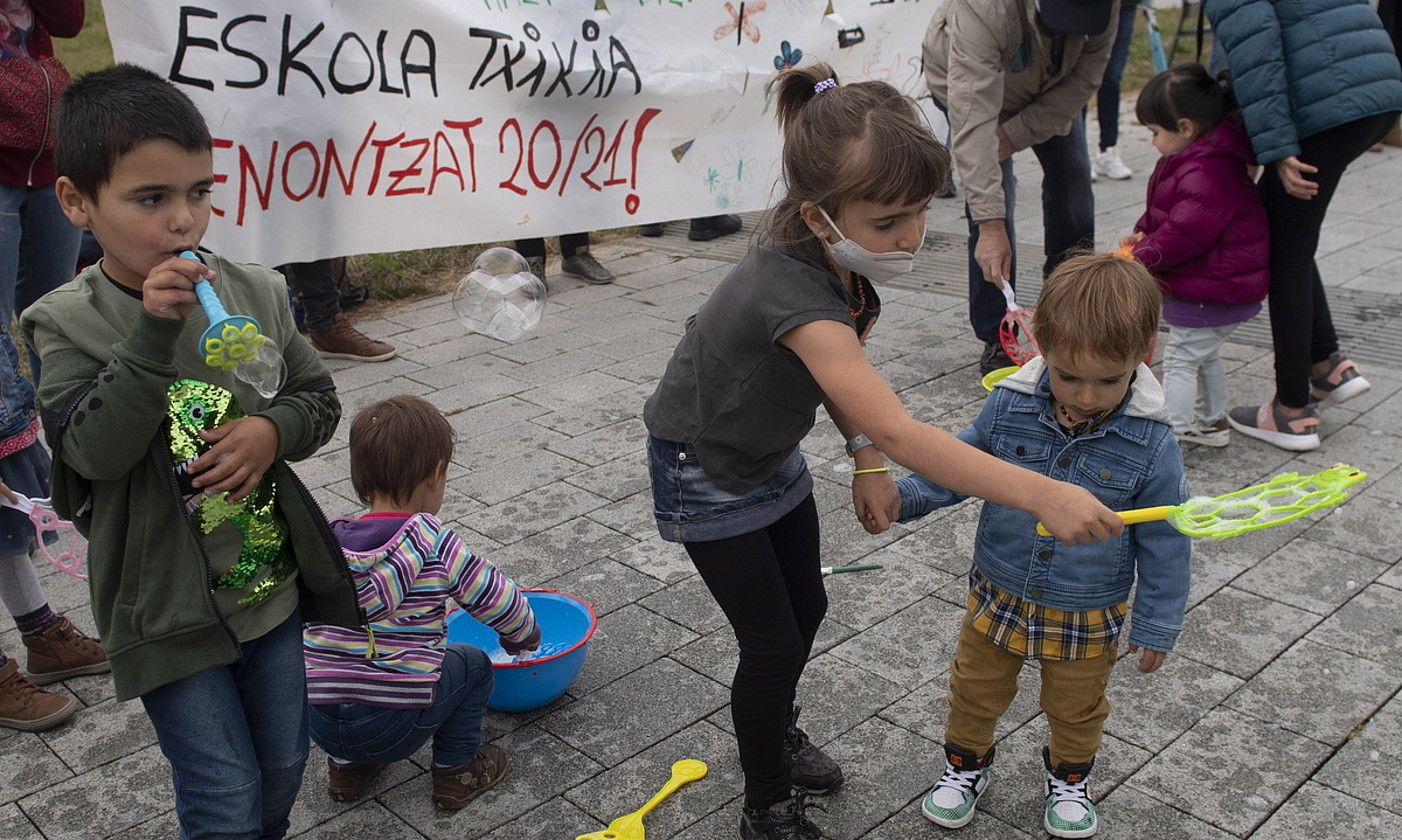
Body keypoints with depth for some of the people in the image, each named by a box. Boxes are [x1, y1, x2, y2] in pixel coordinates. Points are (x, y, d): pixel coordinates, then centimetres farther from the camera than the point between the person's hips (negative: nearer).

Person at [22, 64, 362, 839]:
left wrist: (273, 431, -17)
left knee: (283, 767, 22)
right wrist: (153, 334, -33)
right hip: (169, 611, -4)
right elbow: (94, 451, -23)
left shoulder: (254, 292, -4)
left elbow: (319, 398, 5)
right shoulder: (66, 323, -12)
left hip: (274, 585, 4)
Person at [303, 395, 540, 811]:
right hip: (395, 725, -4)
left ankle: (347, 766, 32)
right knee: (473, 664, 21)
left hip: (318, 723, 4)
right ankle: (456, 770, 25)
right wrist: (524, 638, 23)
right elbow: (499, 602, 0)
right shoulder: (435, 545, -10)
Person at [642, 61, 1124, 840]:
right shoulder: (794, 298, -41)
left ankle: (777, 730, 45)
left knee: (807, 606, 19)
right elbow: (898, 432, -49)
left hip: (772, 453, 8)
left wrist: (864, 463, -10)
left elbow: (839, 371, 1)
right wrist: (1043, 495, -53)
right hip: (705, 476, -8)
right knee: (772, 641, -1)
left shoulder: (836, 259, -15)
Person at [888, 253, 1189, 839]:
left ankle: (1069, 777, 54)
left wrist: (1157, 625, -4)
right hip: (997, 596, 2)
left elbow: (1163, 541, -11)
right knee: (975, 693, 23)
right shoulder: (1009, 405, -18)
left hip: (1088, 615, -1)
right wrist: (902, 497, -15)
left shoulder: (1150, 444, -22)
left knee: (1076, 709, 24)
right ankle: (966, 764, 51)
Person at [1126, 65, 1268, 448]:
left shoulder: (1206, 173, -27)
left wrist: (1143, 255, -17)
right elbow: (1167, 213, 20)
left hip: (1210, 293, -11)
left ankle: (1172, 432, 1)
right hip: (1221, 288, 11)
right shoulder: (1206, 157, 9)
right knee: (1203, 356, 22)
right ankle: (1212, 422, 35)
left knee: (1180, 359, -4)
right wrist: (1144, 234, 4)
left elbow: (1186, 232, -30)